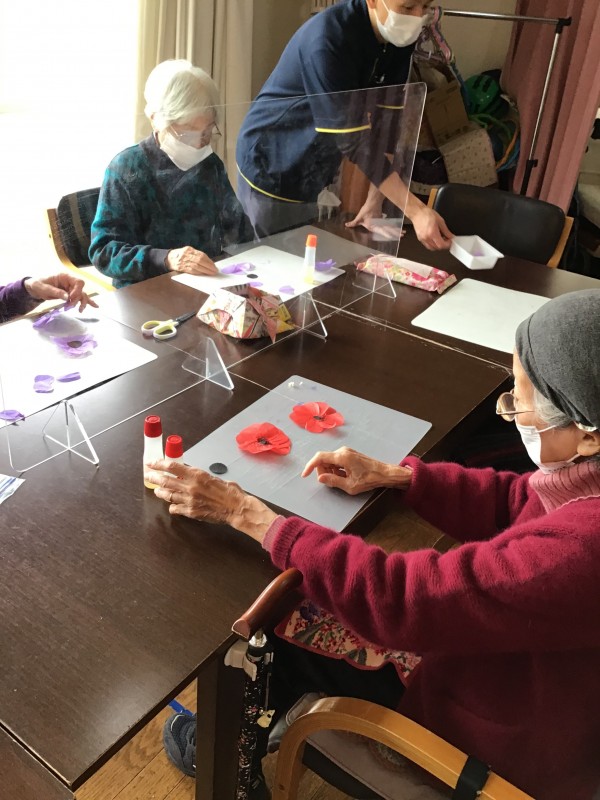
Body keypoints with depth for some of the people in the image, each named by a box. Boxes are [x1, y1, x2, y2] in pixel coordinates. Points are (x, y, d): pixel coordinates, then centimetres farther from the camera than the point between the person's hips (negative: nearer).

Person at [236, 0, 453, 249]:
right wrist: (416, 211, -34)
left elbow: (386, 121, -2)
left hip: (316, 171, 6)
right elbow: (353, 138, -30)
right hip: (271, 167, -6)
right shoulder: (328, 38, -27)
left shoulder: (400, 36, -5)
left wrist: (374, 201, -8)